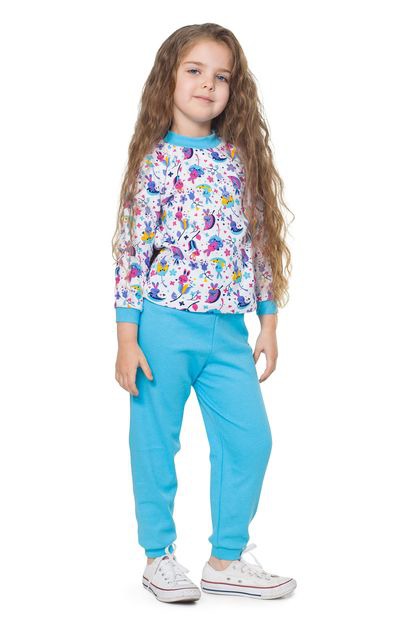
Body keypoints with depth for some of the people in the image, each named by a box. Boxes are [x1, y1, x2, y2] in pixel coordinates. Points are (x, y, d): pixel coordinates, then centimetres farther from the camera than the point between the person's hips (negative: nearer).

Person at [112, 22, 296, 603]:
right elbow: (132, 251, -7)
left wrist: (269, 324, 10)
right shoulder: (155, 162, -5)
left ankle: (226, 559, 20)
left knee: (251, 439, 5)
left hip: (229, 329, 5)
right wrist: (127, 340, -10)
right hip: (164, 325, -4)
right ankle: (159, 556, 23)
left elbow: (259, 246, 12)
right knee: (156, 441, 6)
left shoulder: (243, 160, 8)